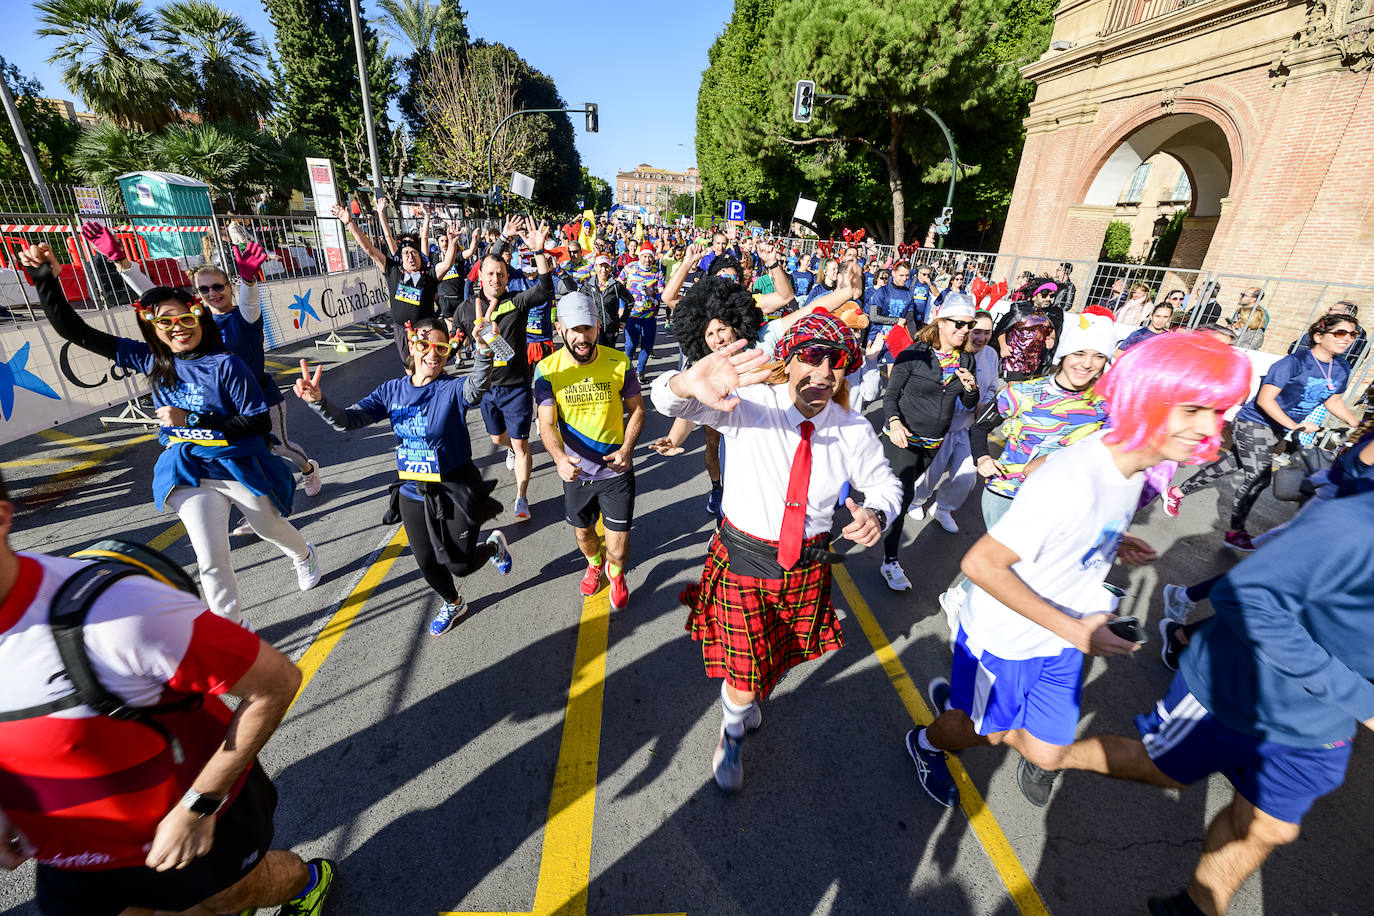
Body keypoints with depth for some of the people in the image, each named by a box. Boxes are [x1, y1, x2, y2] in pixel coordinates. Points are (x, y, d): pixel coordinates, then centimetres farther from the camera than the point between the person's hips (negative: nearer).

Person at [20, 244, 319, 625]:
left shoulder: (226, 365, -17)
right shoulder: (150, 360, -2)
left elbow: (259, 423, -19)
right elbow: (75, 331, 4)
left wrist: (192, 419, -22)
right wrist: (45, 278, -6)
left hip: (238, 465, -3)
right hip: (189, 472, 3)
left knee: (271, 529, 19)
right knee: (210, 558, -2)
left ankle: (303, 554, 53)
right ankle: (231, 627, 16)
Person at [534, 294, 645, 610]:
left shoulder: (618, 362, -9)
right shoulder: (547, 370, -10)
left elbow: (636, 409, 0)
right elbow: (547, 424, -13)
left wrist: (627, 449, -16)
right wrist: (559, 457, -34)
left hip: (616, 470, -1)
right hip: (575, 472, 1)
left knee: (619, 549, 2)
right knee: (583, 533, 23)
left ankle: (615, 572, 40)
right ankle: (594, 564, 59)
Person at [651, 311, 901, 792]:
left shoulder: (855, 431, -10)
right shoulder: (749, 405, -20)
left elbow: (884, 483, 7)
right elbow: (665, 400, -32)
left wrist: (876, 513, -18)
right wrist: (690, 384, -57)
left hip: (808, 565, 4)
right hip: (744, 558, -3)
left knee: (780, 658, 27)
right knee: (744, 685, 5)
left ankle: (741, 692, 63)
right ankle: (733, 729, 43)